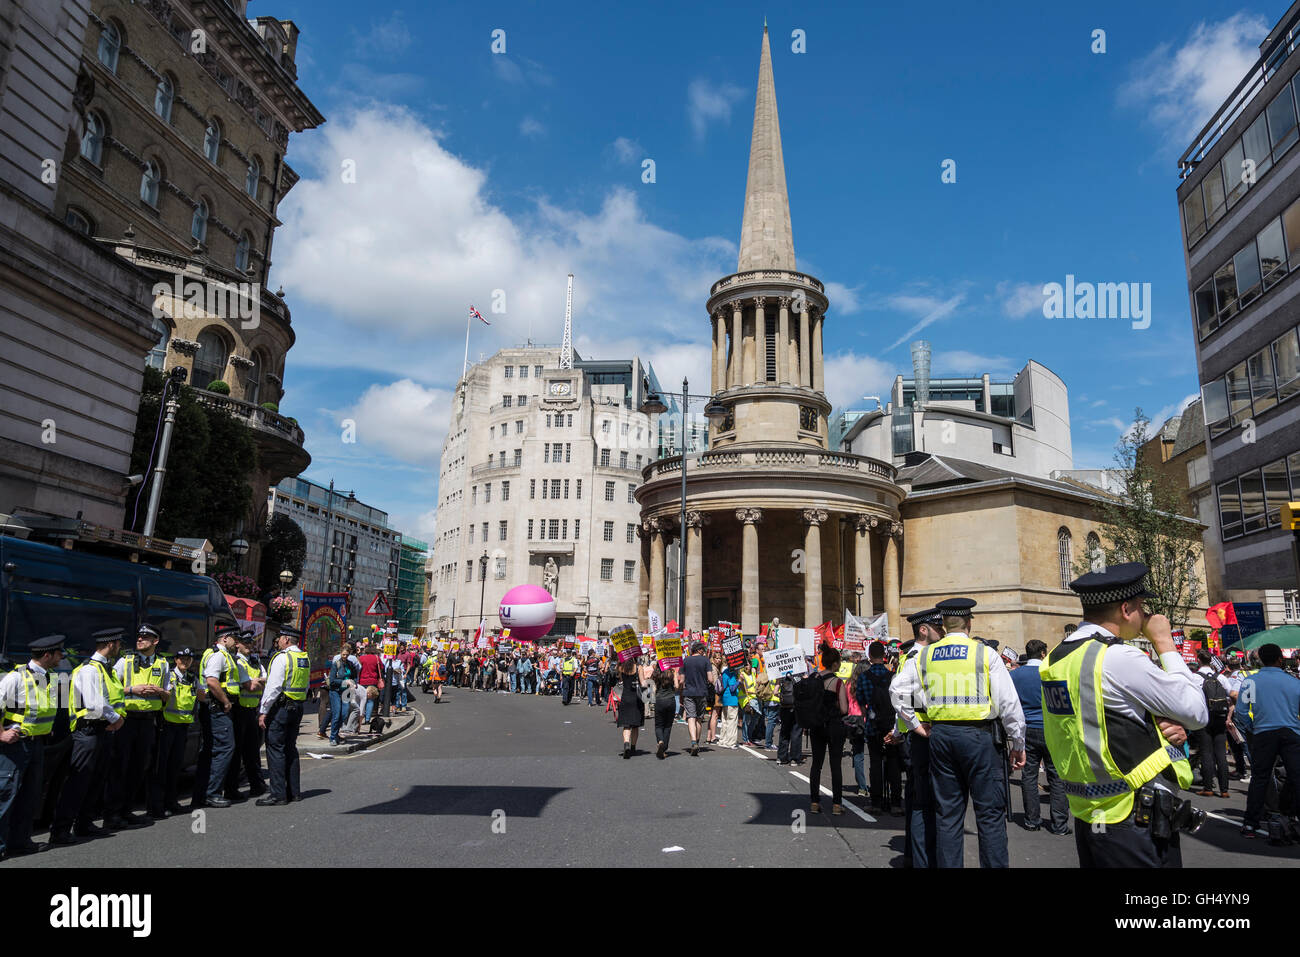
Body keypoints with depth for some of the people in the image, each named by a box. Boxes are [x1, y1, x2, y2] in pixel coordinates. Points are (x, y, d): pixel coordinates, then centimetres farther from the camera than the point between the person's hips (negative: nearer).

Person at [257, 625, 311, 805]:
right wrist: (297, 704, 20)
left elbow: (273, 687, -17)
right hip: (297, 707, 8)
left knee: (275, 749, -3)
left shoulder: (282, 658, -14)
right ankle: (293, 791, 18)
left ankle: (278, 794, -3)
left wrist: (263, 711, -13)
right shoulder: (305, 658, 11)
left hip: (280, 707, -8)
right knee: (290, 748, 14)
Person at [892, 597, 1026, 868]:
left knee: (947, 812, 11)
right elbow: (1008, 703, -6)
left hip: (939, 734, 4)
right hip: (978, 734, -3)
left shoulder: (925, 655, 5)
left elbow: (898, 690, 2)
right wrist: (1018, 744, 2)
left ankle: (948, 863, 16)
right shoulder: (985, 653, -5)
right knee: (990, 812, 5)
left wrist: (915, 724, 8)